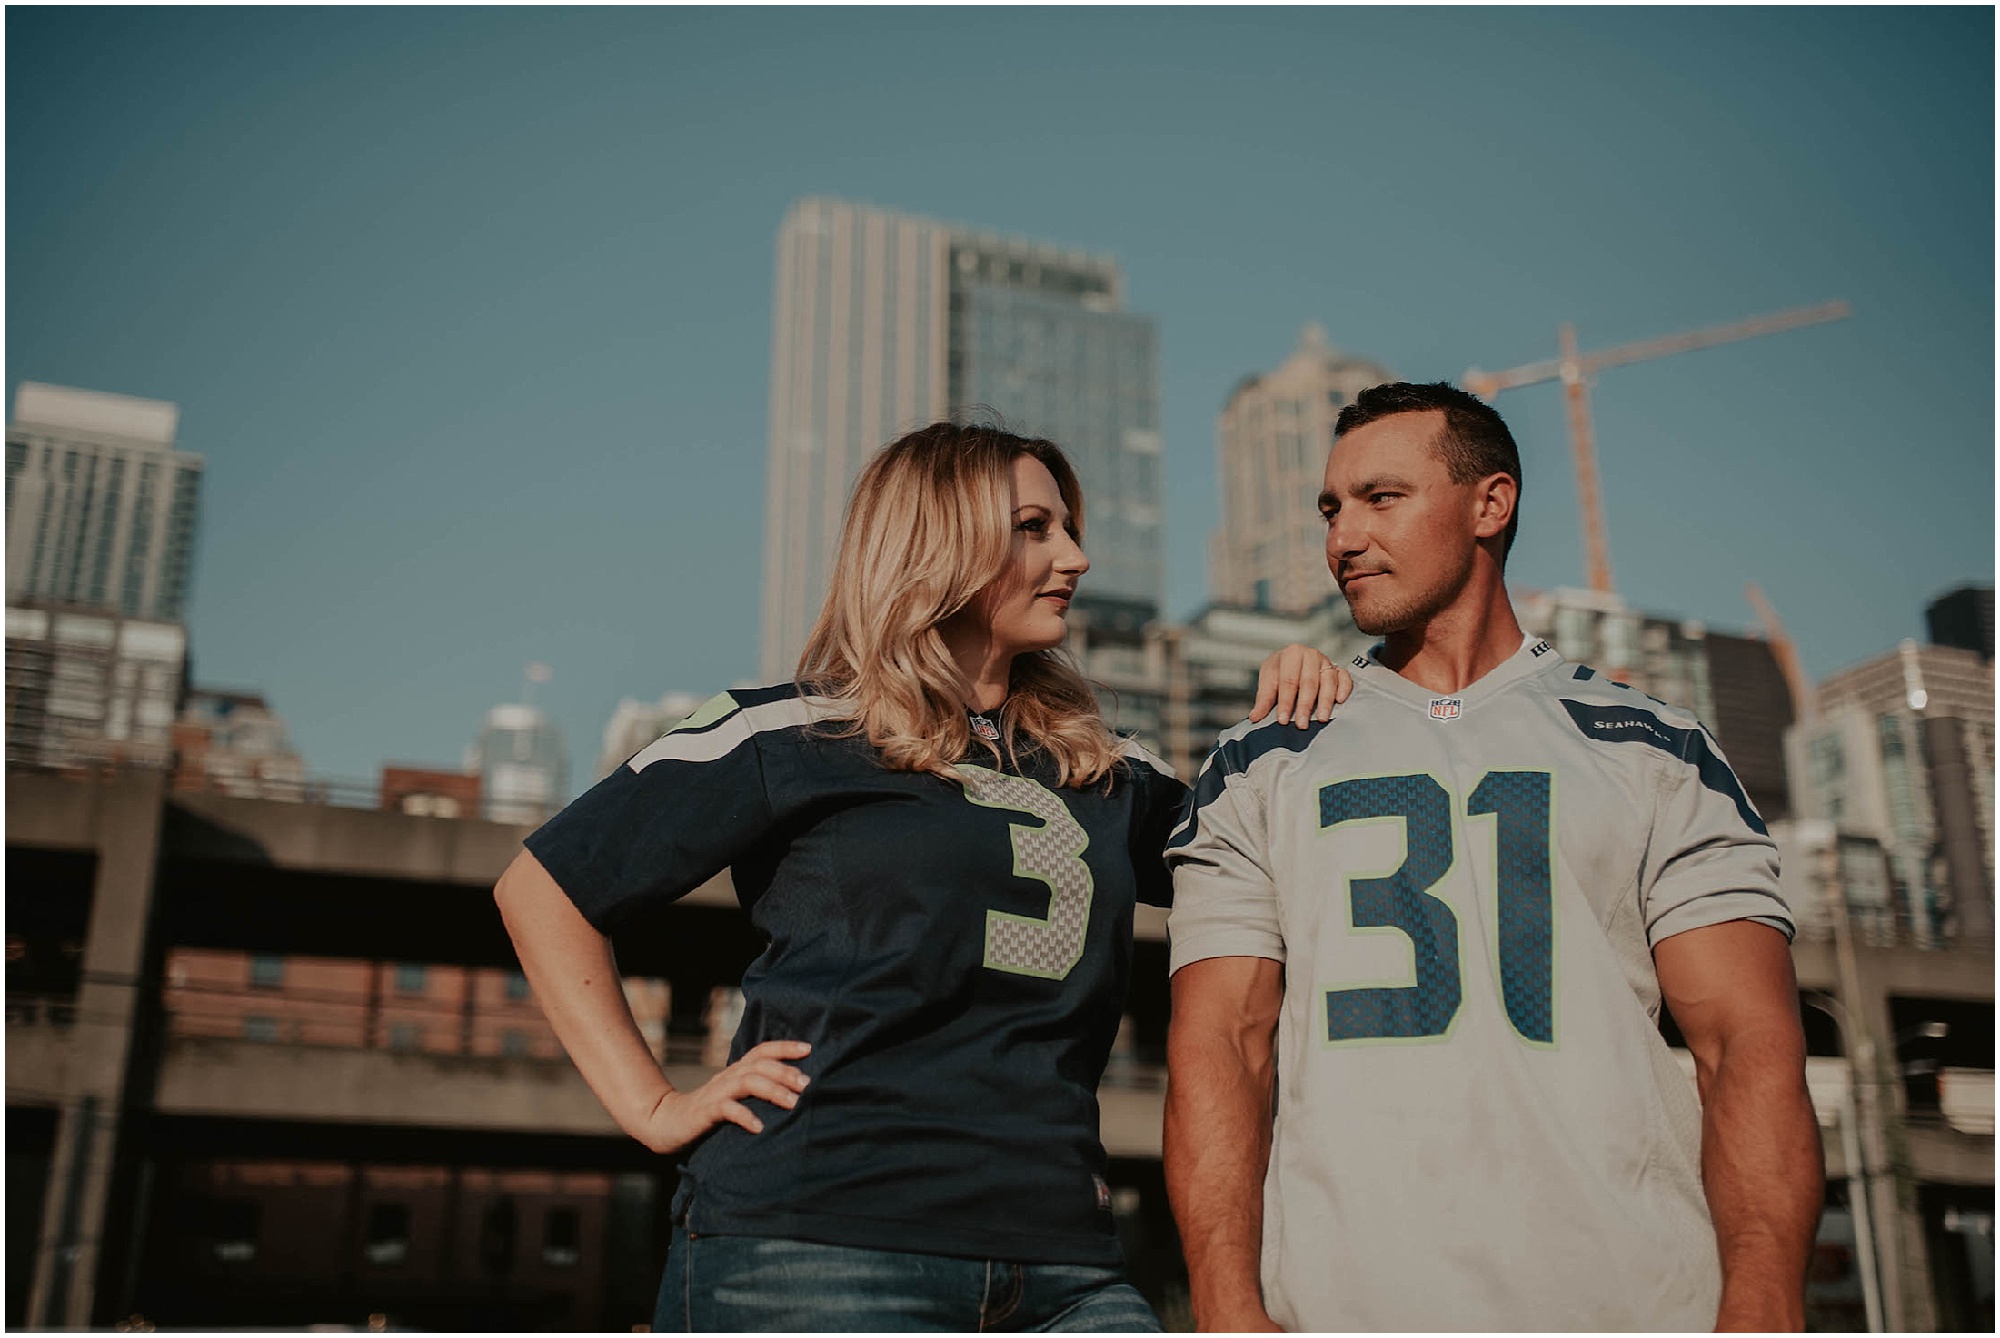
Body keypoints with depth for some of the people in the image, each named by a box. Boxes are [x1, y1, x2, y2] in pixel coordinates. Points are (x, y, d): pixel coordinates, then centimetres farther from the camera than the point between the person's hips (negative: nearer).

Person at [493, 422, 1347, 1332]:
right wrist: (652, 1105, -1)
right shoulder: (790, 735, 4)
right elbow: (541, 886, 6)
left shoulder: (1105, 772, 19)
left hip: (1056, 1261, 5)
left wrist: (1292, 717, 15)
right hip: (814, 1251, -4)